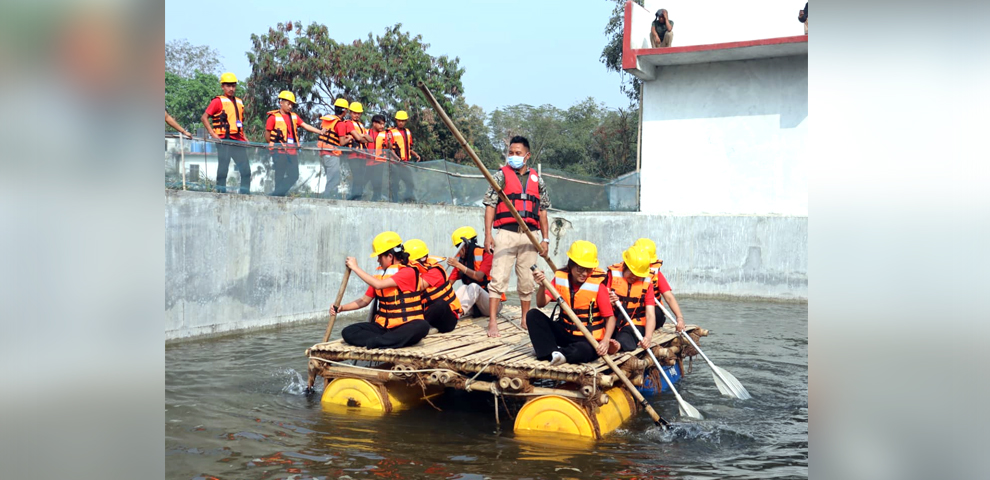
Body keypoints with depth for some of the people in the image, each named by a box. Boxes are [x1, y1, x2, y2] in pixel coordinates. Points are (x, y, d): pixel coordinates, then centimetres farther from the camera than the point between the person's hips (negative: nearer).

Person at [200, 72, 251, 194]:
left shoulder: (239, 102, 18)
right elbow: (204, 117, -6)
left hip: (238, 141, 6)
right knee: (223, 169, -2)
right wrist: (213, 134, -14)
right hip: (224, 140, -6)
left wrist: (244, 137, 15)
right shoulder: (218, 101, 0)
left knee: (246, 170, 3)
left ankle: (245, 193, 9)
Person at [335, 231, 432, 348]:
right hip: (383, 326, 6)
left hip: (406, 327, -6)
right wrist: (341, 308, 3)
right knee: (348, 332, -13)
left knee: (422, 326, -39)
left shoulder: (408, 272, -10)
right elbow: (364, 300, 15)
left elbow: (378, 285, -22)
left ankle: (375, 342, -39)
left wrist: (355, 268, -14)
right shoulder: (380, 273, 10)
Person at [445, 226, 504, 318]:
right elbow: (449, 283, -1)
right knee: (464, 288, -25)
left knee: (474, 287, -32)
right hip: (474, 307, 4)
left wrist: (458, 265, -32)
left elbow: (478, 276, -26)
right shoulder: (460, 259, 6)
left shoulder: (486, 255, -10)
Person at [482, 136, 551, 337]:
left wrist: (545, 239, 10)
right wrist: (488, 234, -11)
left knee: (527, 281, 10)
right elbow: (490, 205, -2)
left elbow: (542, 211, 15)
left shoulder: (537, 180, 13)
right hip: (506, 233, -3)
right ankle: (492, 322, -8)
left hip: (529, 236, 3)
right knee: (498, 277, -8)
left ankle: (525, 319, 22)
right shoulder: (501, 175, 3)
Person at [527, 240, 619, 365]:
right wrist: (542, 286, -30)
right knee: (533, 315, -12)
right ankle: (552, 352, -23)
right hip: (565, 333, 5)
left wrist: (605, 341, -31)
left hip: (589, 339, -5)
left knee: (583, 351, -39)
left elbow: (610, 317, -15)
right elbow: (541, 303, -9)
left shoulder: (598, 284, -15)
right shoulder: (560, 277, -3)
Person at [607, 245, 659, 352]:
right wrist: (607, 302, -27)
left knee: (624, 342, -34)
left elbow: (650, 315, -7)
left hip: (635, 324, -1)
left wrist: (648, 337, -25)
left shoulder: (646, 283, 2)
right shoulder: (612, 274, -2)